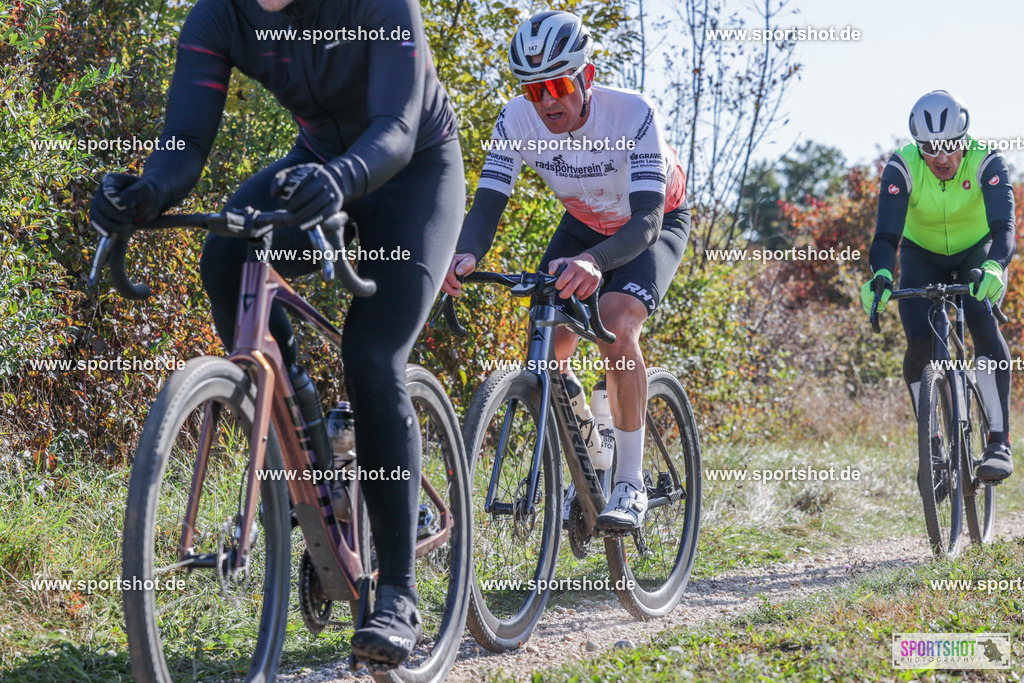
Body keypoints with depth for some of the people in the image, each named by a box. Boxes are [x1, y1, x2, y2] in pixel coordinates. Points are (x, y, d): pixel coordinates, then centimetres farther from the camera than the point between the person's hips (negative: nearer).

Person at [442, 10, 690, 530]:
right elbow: (487, 202, -29)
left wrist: (594, 261, -64)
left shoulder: (633, 115, -36)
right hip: (585, 223, 5)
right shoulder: (518, 120, -25)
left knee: (616, 330, -29)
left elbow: (646, 221, -43)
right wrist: (466, 255, -52)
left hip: (657, 221, -5)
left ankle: (631, 484, -18)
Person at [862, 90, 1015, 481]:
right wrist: (880, 277, -54)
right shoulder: (902, 167, -27)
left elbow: (1004, 226, -39)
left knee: (983, 324, -28)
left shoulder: (986, 162, -29)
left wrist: (993, 269, -60)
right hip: (923, 256, 1)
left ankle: (999, 442, -26)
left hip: (978, 253, -1)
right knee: (919, 342, -20)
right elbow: (886, 234, -33)